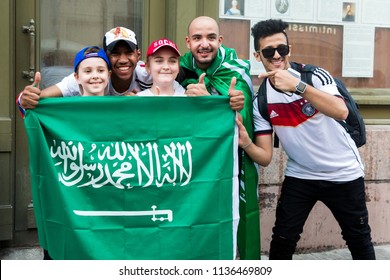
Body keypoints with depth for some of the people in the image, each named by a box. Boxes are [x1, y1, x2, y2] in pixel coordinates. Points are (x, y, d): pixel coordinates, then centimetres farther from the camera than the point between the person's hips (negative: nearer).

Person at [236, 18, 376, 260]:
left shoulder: (316, 76, -15)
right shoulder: (261, 102, -8)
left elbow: (341, 112, -35)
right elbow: (265, 157, -9)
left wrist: (297, 86, -44)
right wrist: (245, 142, -30)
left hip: (343, 174, -1)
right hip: (300, 176, 2)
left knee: (359, 239, 11)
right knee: (282, 241, -1)